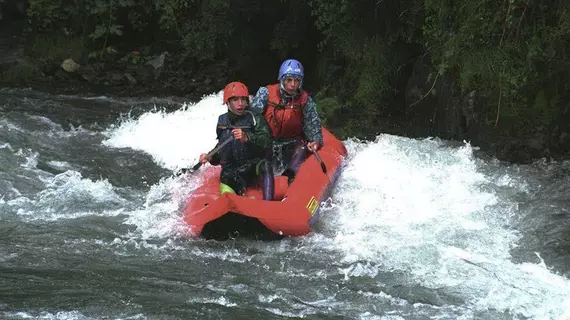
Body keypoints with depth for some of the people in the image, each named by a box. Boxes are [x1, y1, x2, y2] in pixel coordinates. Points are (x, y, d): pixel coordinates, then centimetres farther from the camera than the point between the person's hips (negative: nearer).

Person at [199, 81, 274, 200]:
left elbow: (266, 143, -18)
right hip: (230, 174, 3)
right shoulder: (223, 121, 11)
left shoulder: (255, 118, -3)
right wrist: (210, 157, 3)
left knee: (265, 166, -38)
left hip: (252, 168, -3)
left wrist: (247, 137, -34)